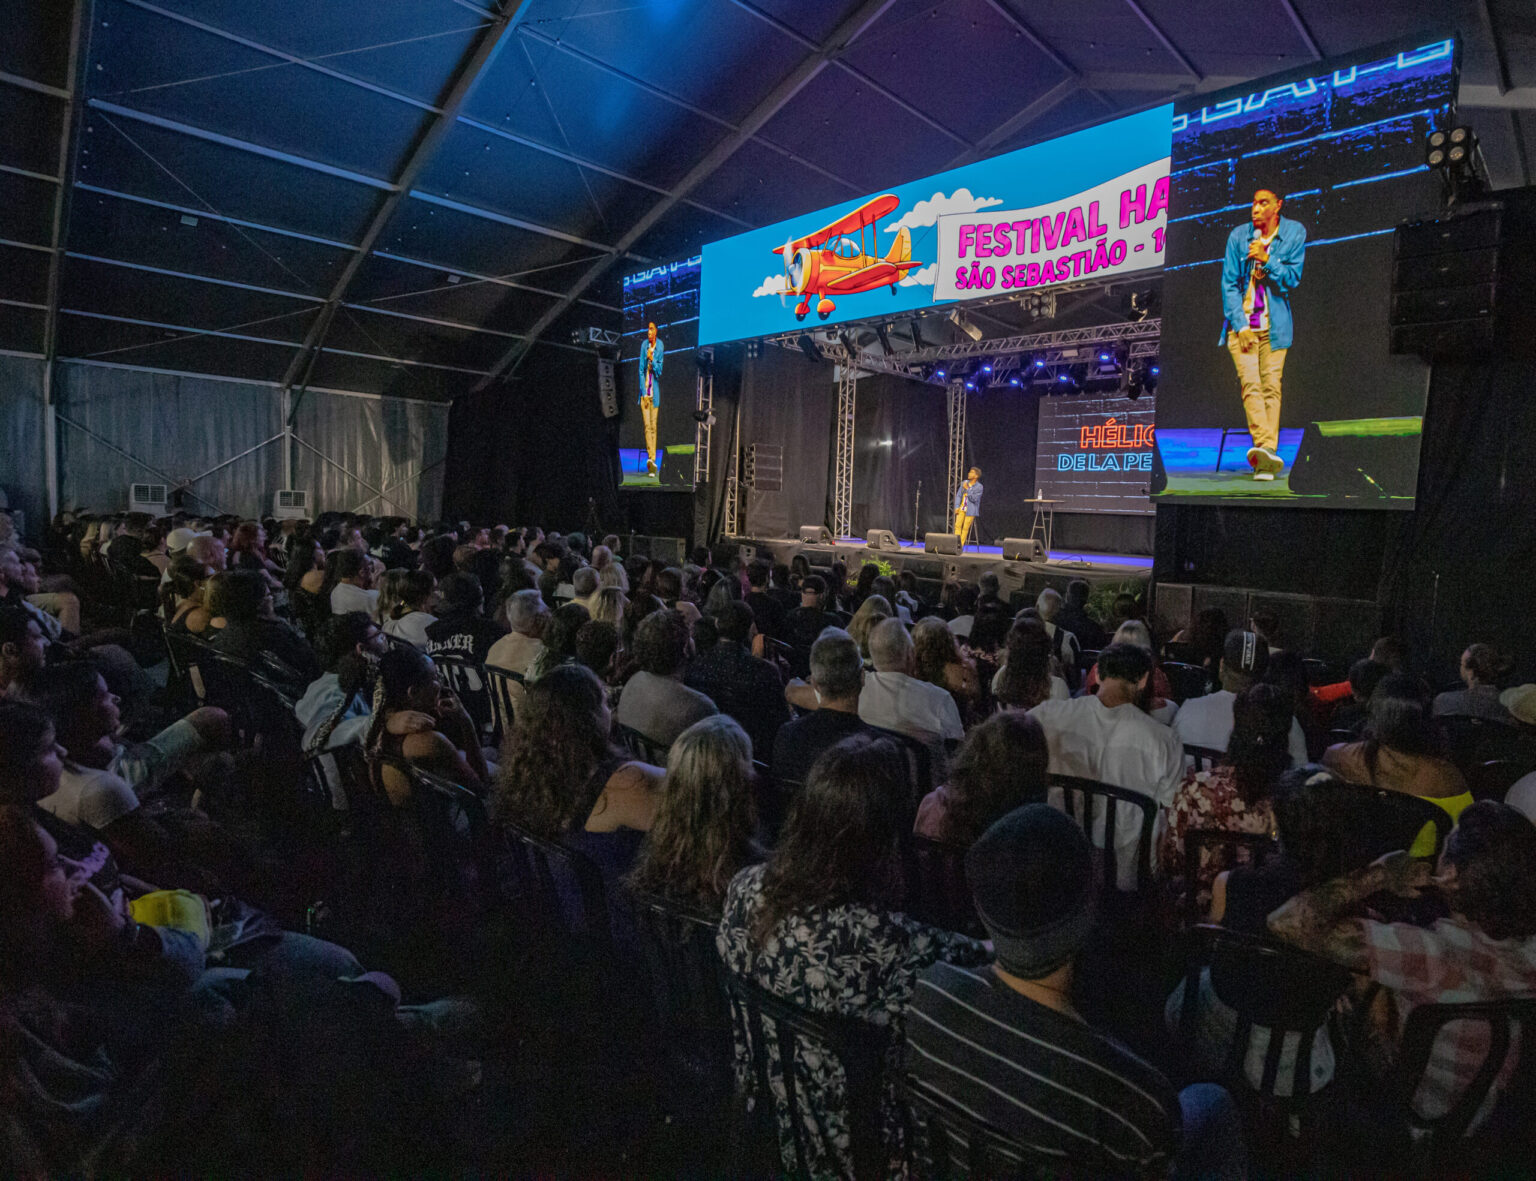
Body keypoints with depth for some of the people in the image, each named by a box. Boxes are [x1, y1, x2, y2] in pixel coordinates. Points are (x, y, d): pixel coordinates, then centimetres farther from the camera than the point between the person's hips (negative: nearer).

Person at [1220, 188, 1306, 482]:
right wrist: (1241, 325, -7)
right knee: (1250, 383, -17)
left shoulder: (1295, 233, 3)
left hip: (1275, 325, 0)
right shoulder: (1239, 235, 3)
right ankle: (1267, 451, -27)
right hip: (1241, 322, 0)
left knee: (1271, 385, -5)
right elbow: (1229, 283, 1)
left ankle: (1267, 456, -6)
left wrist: (1266, 260, -16)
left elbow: (1292, 278, 0)